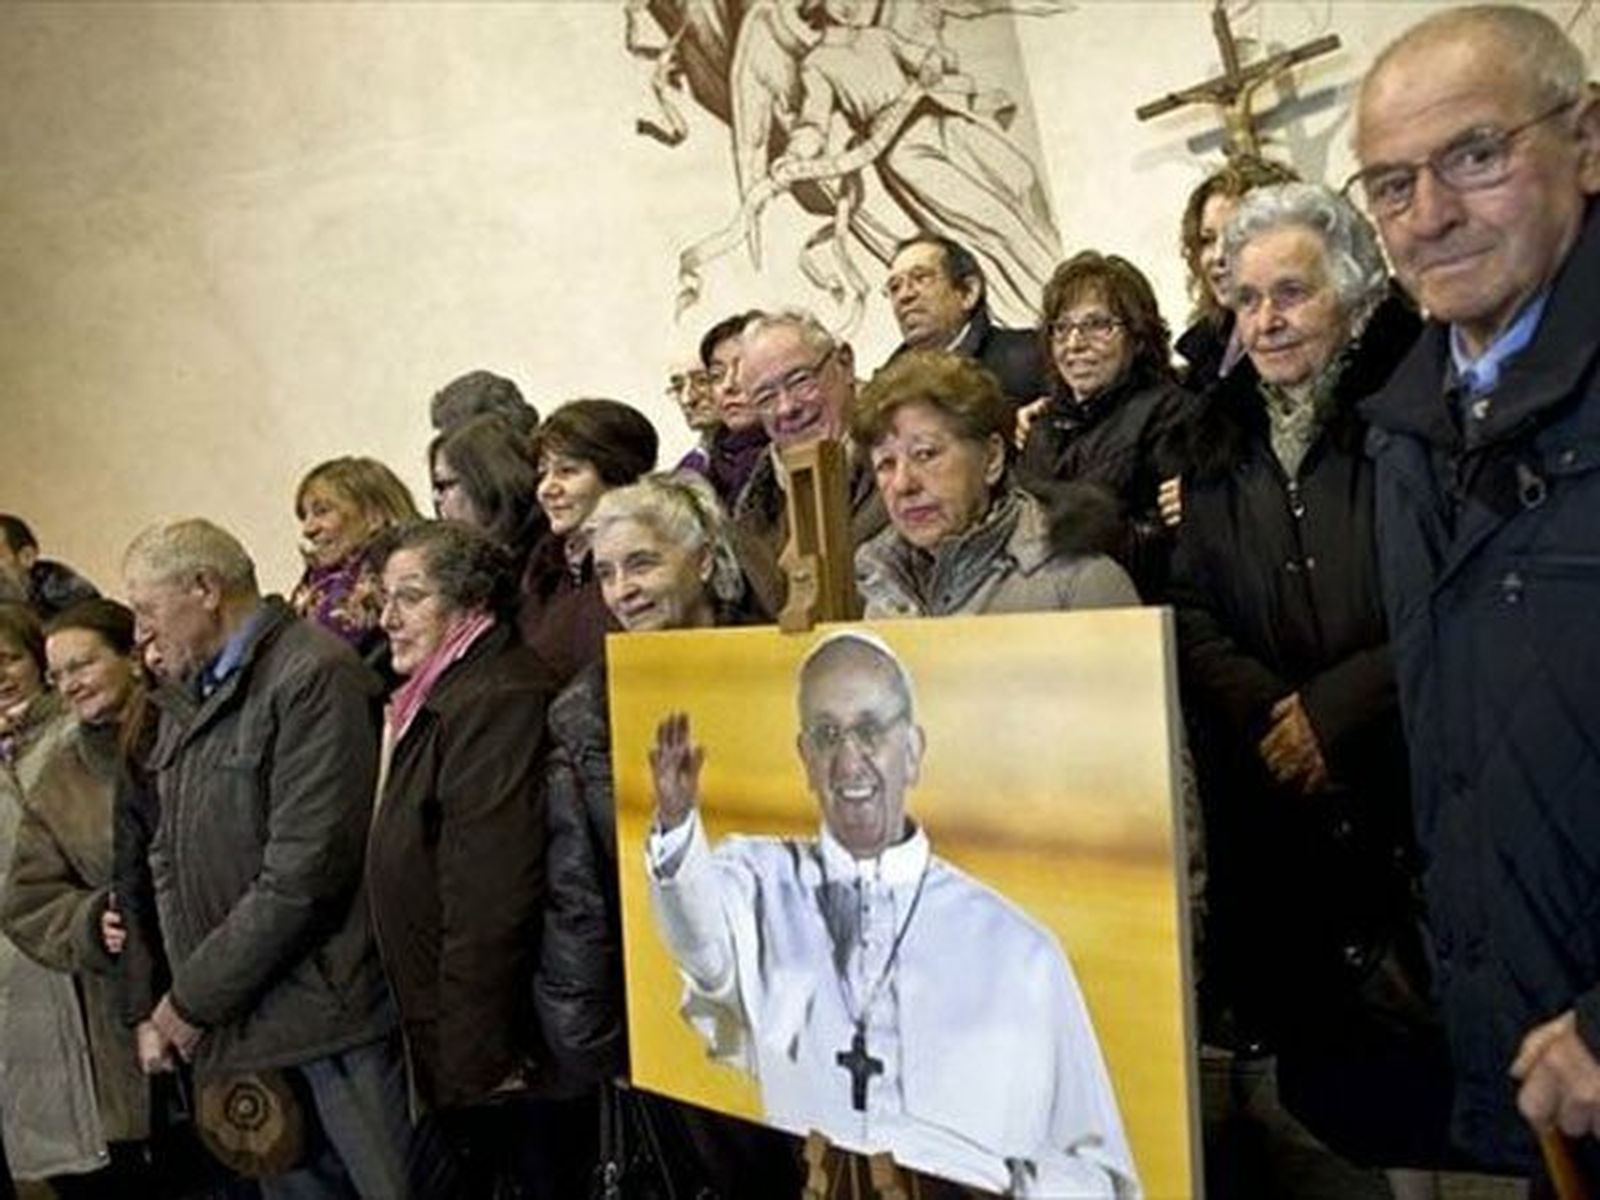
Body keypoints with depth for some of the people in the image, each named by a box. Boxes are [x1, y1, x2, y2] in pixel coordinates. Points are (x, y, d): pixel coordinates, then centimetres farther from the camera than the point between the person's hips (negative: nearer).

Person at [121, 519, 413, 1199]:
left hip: (330, 1012, -8)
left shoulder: (314, 675, -14)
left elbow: (301, 873, -19)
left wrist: (195, 997, -11)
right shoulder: (189, 697, 13)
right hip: (236, 1015, 8)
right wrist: (179, 995, 2)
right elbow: (169, 860, 15)